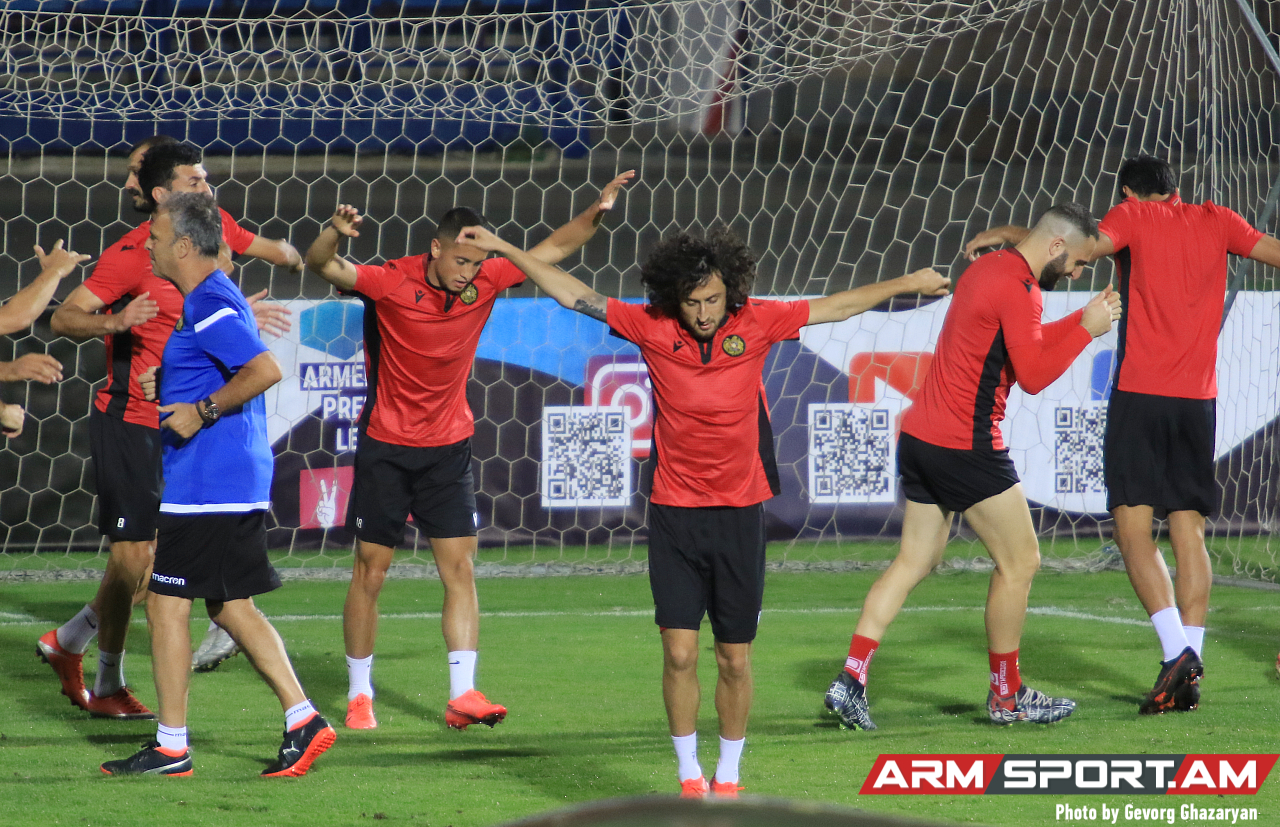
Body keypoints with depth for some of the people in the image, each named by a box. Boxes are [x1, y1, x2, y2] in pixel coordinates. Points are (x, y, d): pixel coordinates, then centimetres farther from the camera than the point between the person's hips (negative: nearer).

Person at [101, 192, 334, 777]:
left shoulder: (209, 306, -16)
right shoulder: (215, 300, 16)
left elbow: (266, 370, -27)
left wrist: (201, 411, -21)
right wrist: (167, 385, 19)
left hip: (205, 487, -10)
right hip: (239, 484, 10)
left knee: (167, 604, -3)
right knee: (232, 607, 13)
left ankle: (170, 747, 2)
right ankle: (303, 721, 9)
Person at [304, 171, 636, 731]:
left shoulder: (485, 281, -6)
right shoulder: (392, 283, -17)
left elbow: (553, 249, 2)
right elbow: (322, 267, -28)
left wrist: (596, 212, -12)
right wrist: (335, 232, -50)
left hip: (448, 448, 3)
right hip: (386, 447, -3)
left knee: (459, 568, -5)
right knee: (370, 572, 3)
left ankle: (463, 694, -7)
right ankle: (359, 695, 15)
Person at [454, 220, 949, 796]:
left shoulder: (755, 323, -4)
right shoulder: (653, 327, -5)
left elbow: (837, 307, 7)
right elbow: (574, 294, 2)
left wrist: (909, 284, 12)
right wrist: (504, 249, 3)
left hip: (740, 511, 1)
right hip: (675, 512, -1)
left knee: (735, 659, 6)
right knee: (679, 653, -5)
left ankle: (728, 779, 20)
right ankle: (689, 779, 8)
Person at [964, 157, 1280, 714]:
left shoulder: (1134, 215, 1)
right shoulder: (1215, 222, 13)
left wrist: (1008, 233, -7)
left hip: (1140, 395, -4)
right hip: (1198, 398, 5)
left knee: (1134, 528, -5)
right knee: (1189, 532, 6)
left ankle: (1177, 650, -21)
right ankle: (1190, 670, -1)